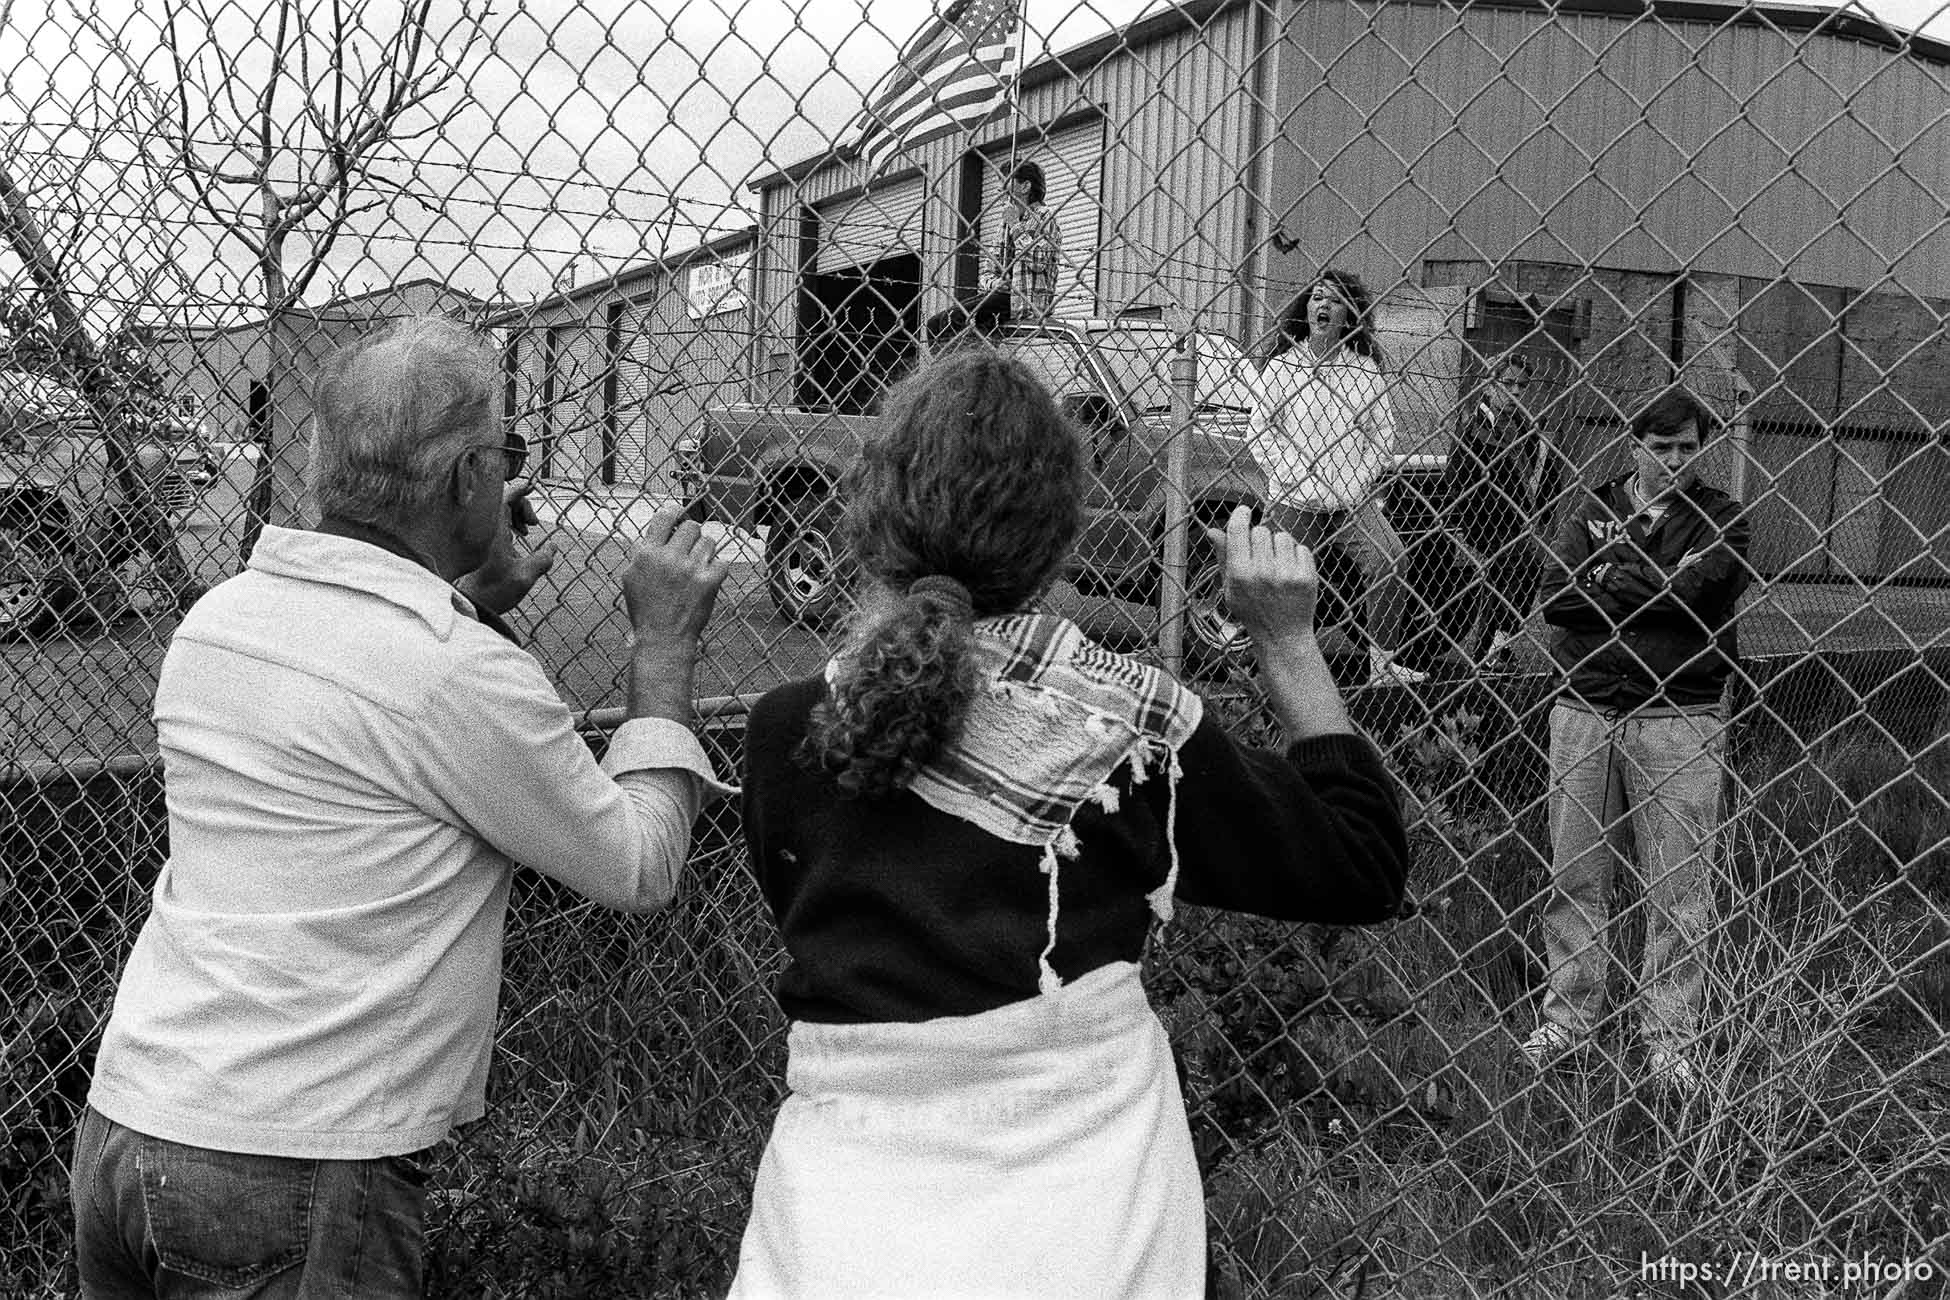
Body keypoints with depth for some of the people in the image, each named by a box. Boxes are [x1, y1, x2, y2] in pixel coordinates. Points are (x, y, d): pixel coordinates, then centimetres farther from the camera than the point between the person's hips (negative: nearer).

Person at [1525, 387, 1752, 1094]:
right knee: (1573, 874, 9)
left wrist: (1603, 580, -8)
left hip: (1679, 719, -2)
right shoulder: (1592, 509, 9)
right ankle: (1569, 1017, 22)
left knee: (1678, 888, 2)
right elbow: (1556, 598, -5)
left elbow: (1696, 589, -15)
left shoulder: (1718, 517, 4)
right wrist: (1651, 590, -12)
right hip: (1585, 709, 2)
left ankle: (1670, 1039, 13)